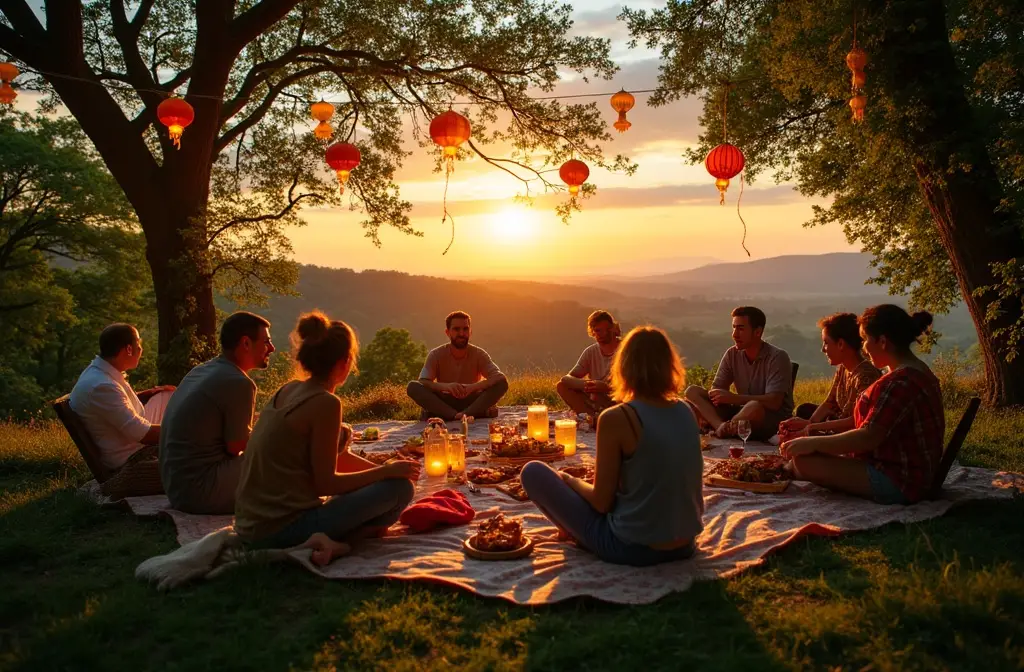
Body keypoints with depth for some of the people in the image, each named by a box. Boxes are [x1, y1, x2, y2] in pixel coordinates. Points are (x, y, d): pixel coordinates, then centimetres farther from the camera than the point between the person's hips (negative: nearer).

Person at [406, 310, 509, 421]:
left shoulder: (479, 354, -5)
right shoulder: (436, 355, -6)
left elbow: (500, 378, -19)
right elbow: (422, 382, -19)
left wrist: (474, 386, -37)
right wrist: (445, 386, -40)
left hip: (472, 404, 0)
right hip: (443, 404, 0)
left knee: (502, 384, -24)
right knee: (413, 387, -26)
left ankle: (463, 414, -38)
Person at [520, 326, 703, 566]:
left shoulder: (617, 418, -19)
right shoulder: (686, 412, -2)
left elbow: (602, 502, -14)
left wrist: (570, 481, 5)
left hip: (631, 549, -6)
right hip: (684, 546, 7)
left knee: (533, 472, 2)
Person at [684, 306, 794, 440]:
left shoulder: (777, 357, -14)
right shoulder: (732, 354, 2)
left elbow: (774, 402, -24)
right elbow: (716, 389, 1)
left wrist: (732, 398, -26)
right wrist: (719, 397, -25)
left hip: (775, 417, -6)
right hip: (742, 413, 6)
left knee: (754, 407, -42)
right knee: (692, 391, -10)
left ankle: (724, 429, -16)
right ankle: (721, 426, -34)